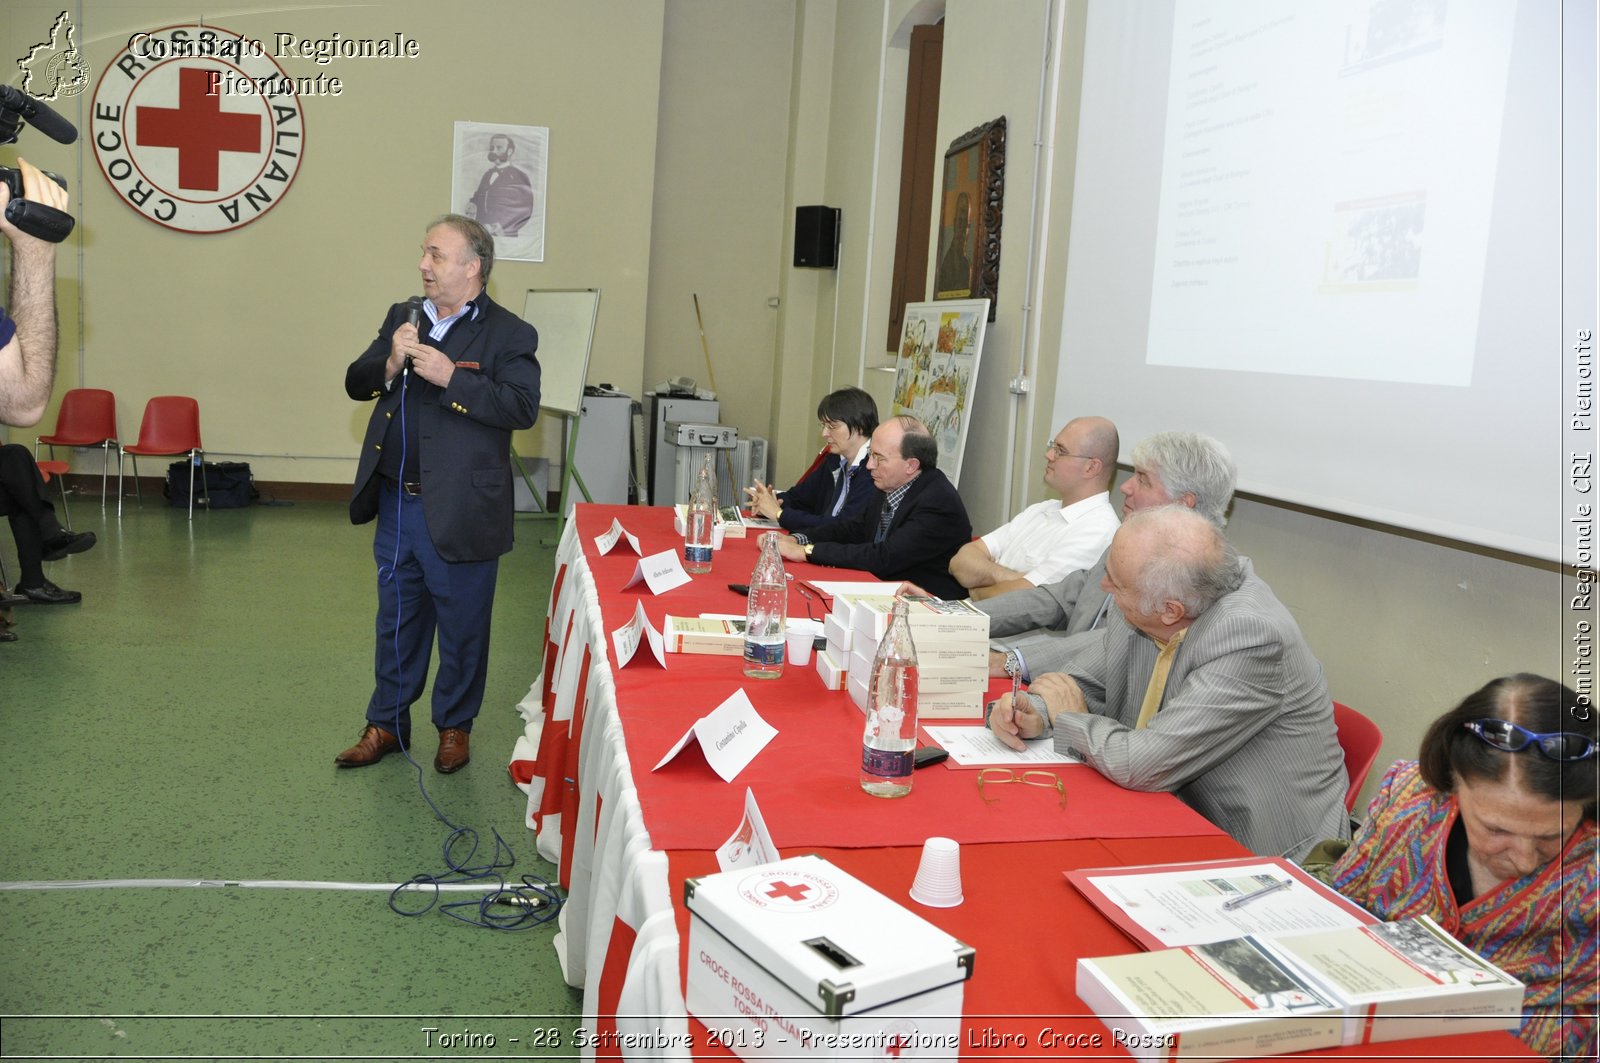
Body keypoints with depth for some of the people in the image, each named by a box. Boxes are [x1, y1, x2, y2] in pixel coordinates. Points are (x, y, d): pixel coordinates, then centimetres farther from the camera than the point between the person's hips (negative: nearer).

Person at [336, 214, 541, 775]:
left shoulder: (509, 334, -9)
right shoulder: (402, 317, 10)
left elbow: (522, 407, -21)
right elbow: (355, 383, 8)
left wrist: (451, 377, -26)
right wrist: (390, 364, -12)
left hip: (459, 512, -5)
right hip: (396, 503, 6)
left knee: (461, 628, 9)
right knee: (397, 621, 19)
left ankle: (455, 727, 29)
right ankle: (387, 725, 33)